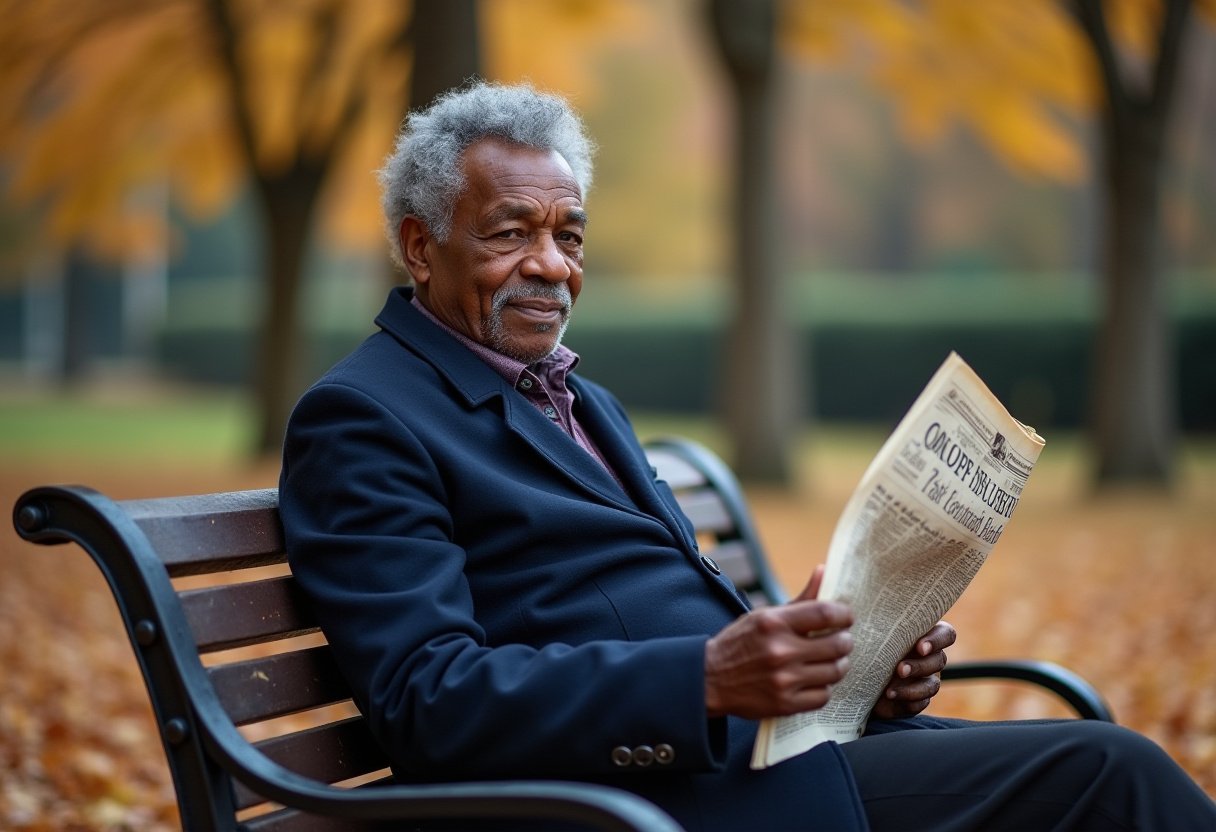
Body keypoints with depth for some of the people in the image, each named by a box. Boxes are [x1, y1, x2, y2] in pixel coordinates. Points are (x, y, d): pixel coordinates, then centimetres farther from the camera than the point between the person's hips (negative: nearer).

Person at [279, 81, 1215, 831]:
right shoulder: (359, 418, -5)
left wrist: (856, 659, 2)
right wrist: (711, 677, -27)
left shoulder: (588, 402, 23)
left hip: (759, 732, 8)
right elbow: (429, 701, -16)